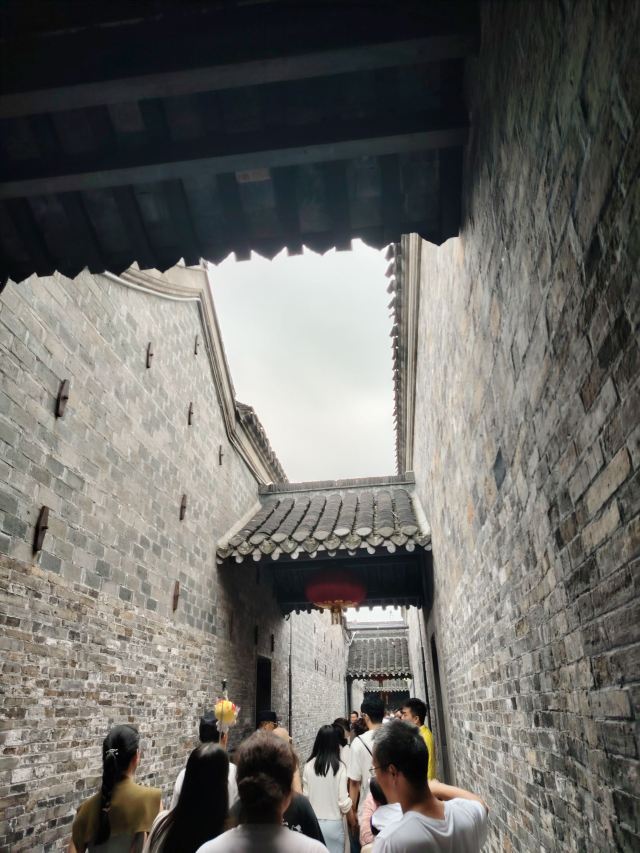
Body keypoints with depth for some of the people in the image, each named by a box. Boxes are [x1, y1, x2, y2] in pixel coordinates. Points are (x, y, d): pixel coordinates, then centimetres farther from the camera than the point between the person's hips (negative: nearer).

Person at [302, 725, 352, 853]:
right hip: (333, 823, -2)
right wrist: (349, 806, 9)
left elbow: (305, 796, -1)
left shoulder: (309, 766, -9)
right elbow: (344, 802, -12)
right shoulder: (339, 767, -15)